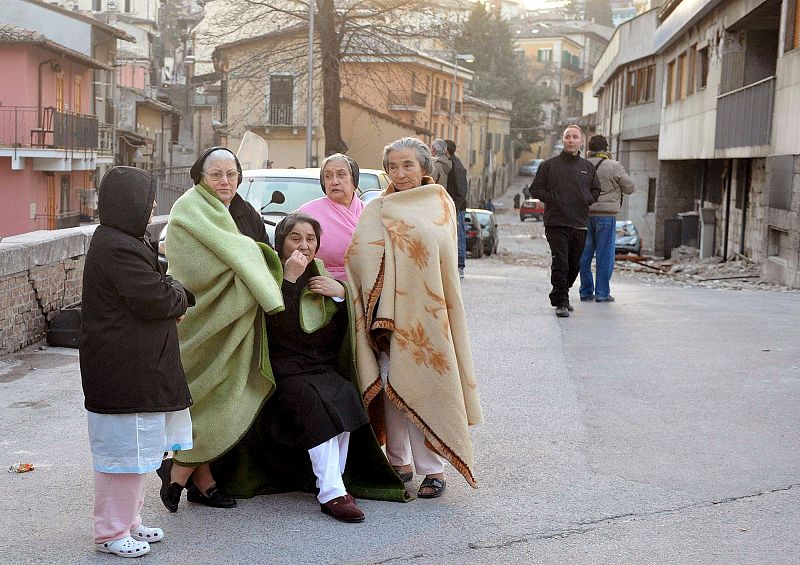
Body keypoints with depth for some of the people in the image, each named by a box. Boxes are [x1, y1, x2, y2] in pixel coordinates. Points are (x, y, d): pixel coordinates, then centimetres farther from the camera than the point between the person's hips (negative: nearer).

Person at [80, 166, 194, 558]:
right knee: (124, 449, 0)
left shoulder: (120, 242, 13)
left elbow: (149, 288, 17)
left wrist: (170, 294, -3)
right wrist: (179, 295, -3)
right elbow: (156, 300, -23)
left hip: (136, 367, 11)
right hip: (126, 373, -11)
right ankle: (111, 533, 13)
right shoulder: (119, 250, -22)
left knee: (133, 449, 20)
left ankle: (128, 522, 33)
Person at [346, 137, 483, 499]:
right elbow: (359, 256, 0)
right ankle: (400, 462, 18)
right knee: (391, 386, 6)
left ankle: (433, 469, 6)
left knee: (425, 388, -2)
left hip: (425, 314, -3)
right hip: (387, 312, 3)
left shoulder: (440, 205, 4)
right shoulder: (376, 210, 11)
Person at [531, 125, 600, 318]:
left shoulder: (588, 167, 13)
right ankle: (560, 302, -7)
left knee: (574, 265, 9)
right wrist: (552, 199, -8)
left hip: (579, 224, 4)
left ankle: (561, 295, 27)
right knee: (560, 263, -13)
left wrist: (587, 200, 2)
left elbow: (595, 190, 21)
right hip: (556, 224, -4)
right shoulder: (550, 165, 4)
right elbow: (535, 189, 5)